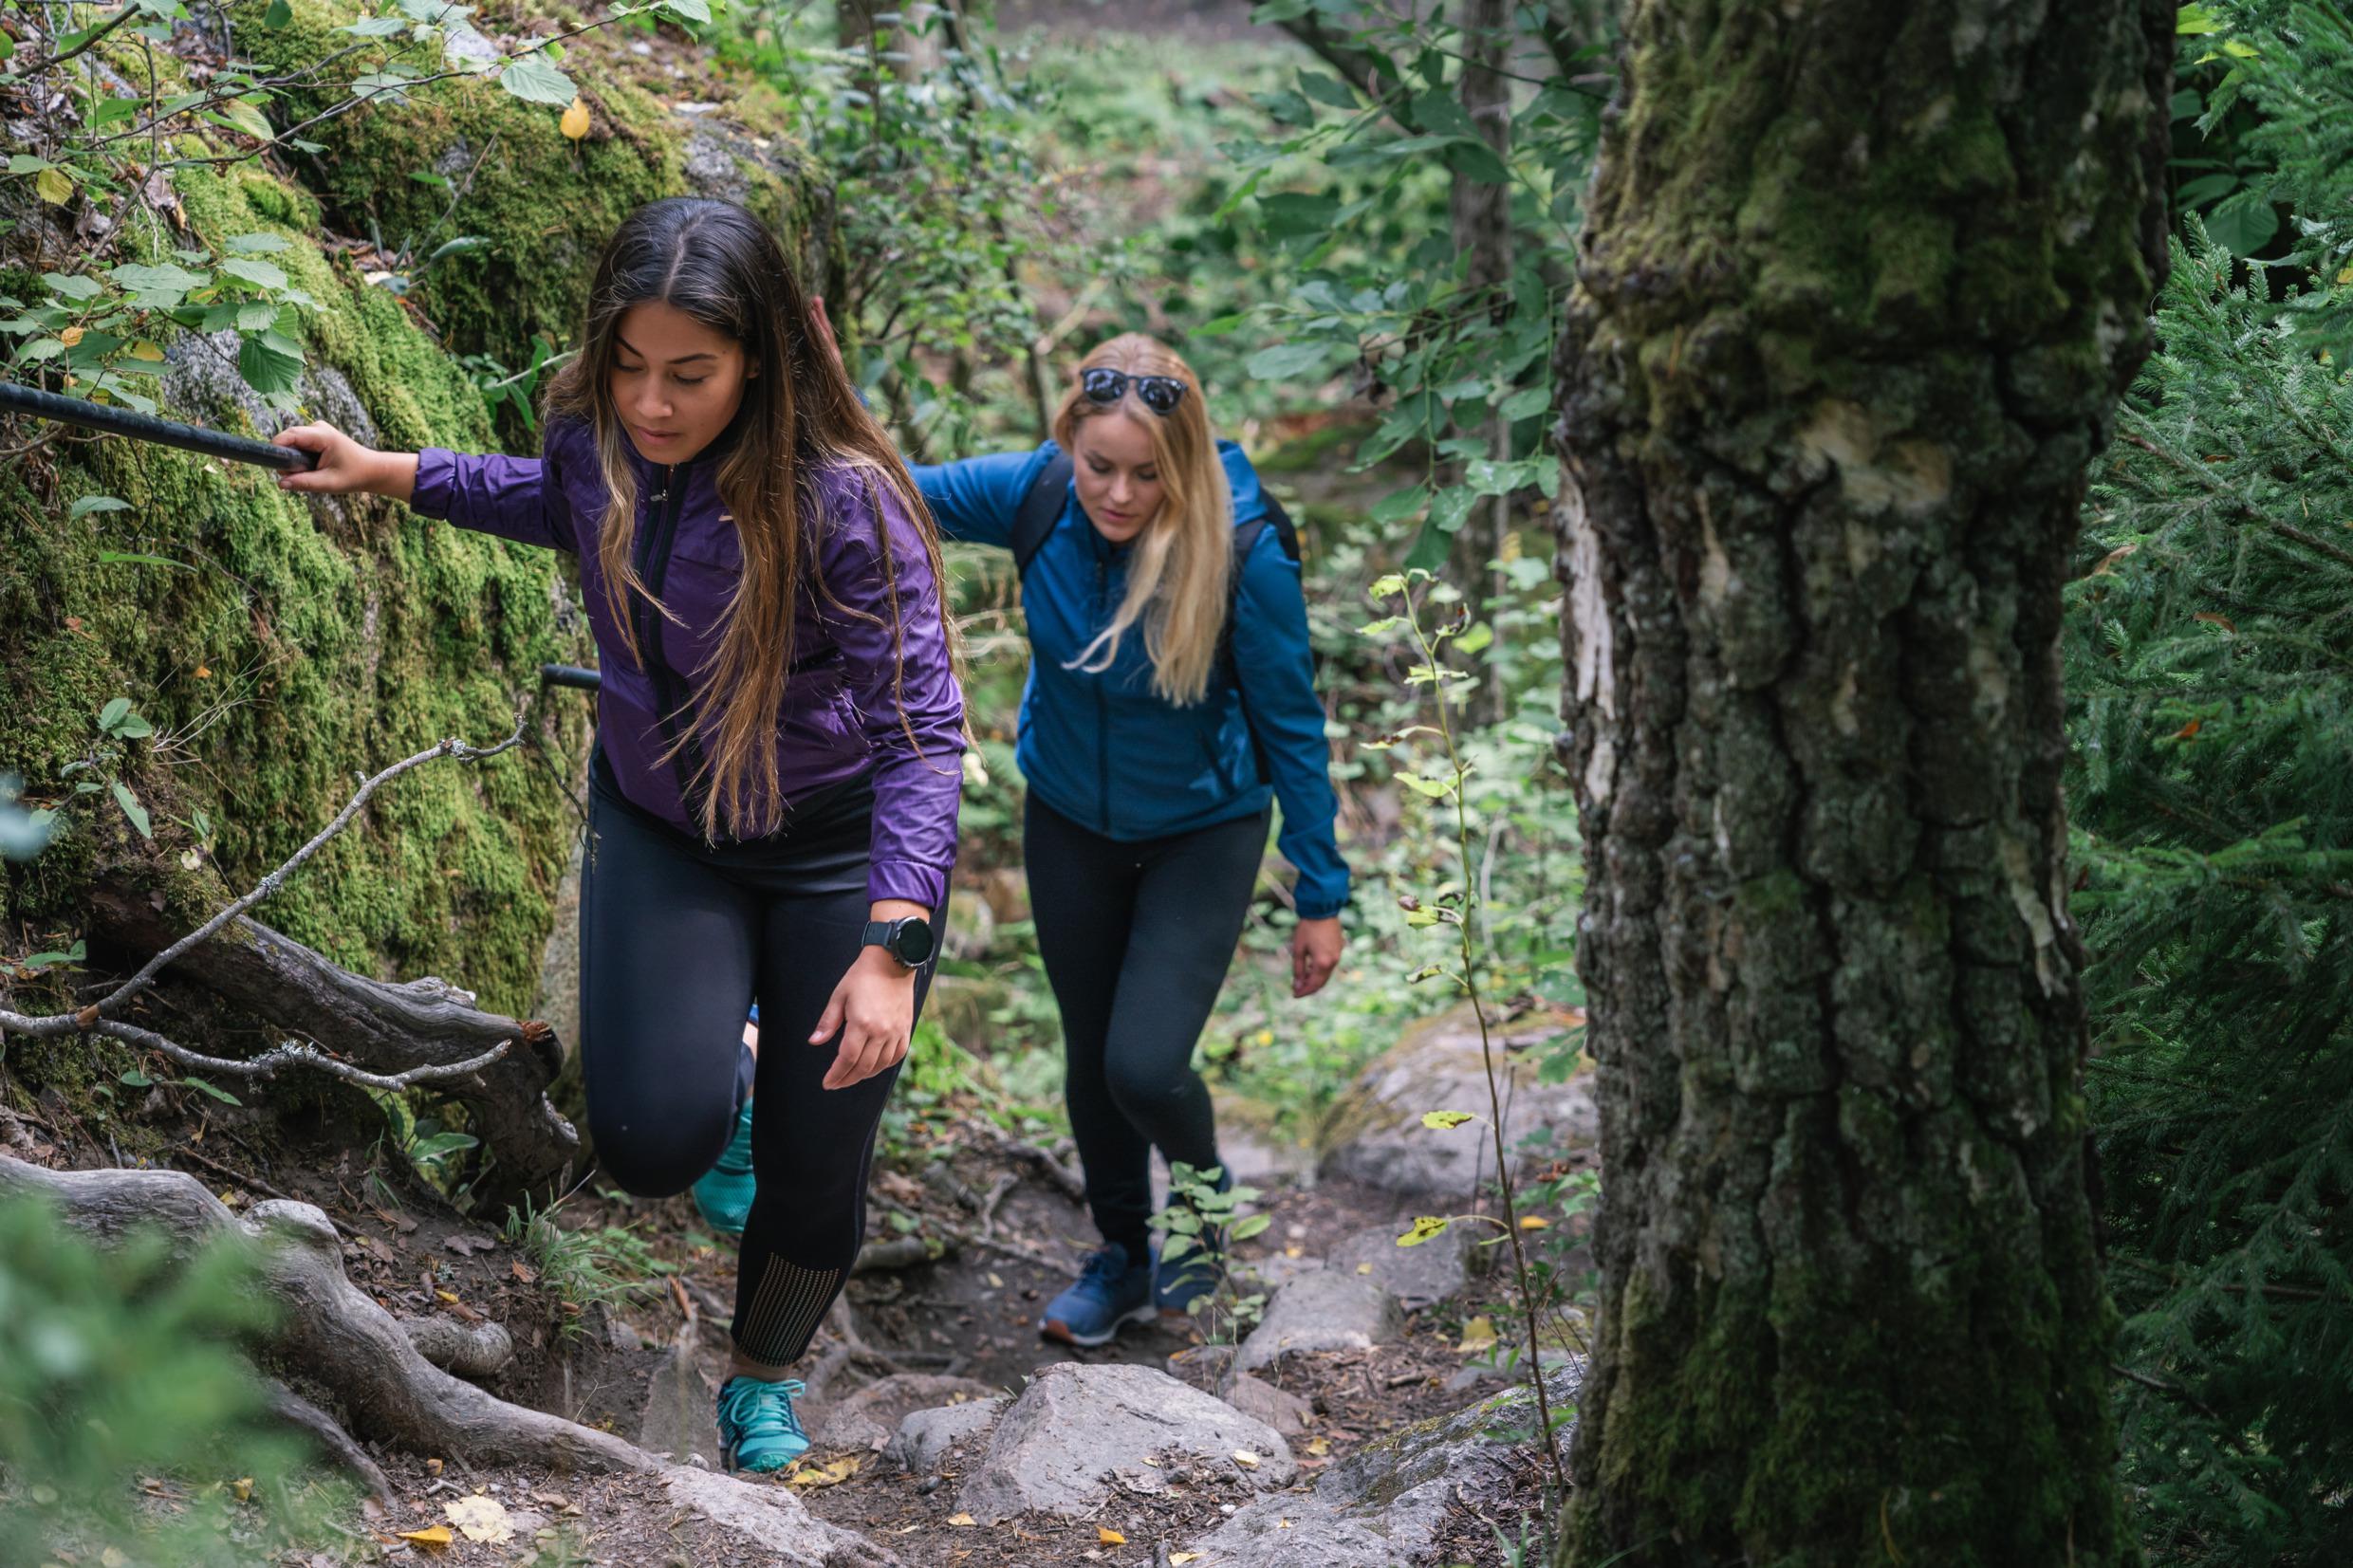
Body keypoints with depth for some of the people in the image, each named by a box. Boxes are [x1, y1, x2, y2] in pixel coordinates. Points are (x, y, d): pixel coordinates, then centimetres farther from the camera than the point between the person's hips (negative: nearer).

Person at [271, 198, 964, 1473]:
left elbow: (922, 730, -27)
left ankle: (764, 1382, 40)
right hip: (656, 824, 3)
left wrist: (890, 947, -35)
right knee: (651, 1141, -16)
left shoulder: (841, 502, -31)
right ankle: (717, 1080, 24)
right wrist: (391, 473, 10)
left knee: (814, 1168, 7)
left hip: (835, 847, -3)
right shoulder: (593, 435, -15)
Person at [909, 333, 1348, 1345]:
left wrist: (1321, 896, -12)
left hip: (1202, 832, -4)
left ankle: (1202, 1189, 22)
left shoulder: (1242, 552, -29)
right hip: (1070, 822, 4)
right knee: (1091, 1055, 15)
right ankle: (1122, 1257, 39)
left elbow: (1292, 725, -17)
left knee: (1145, 1065, -13)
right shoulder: (1037, 497, -21)